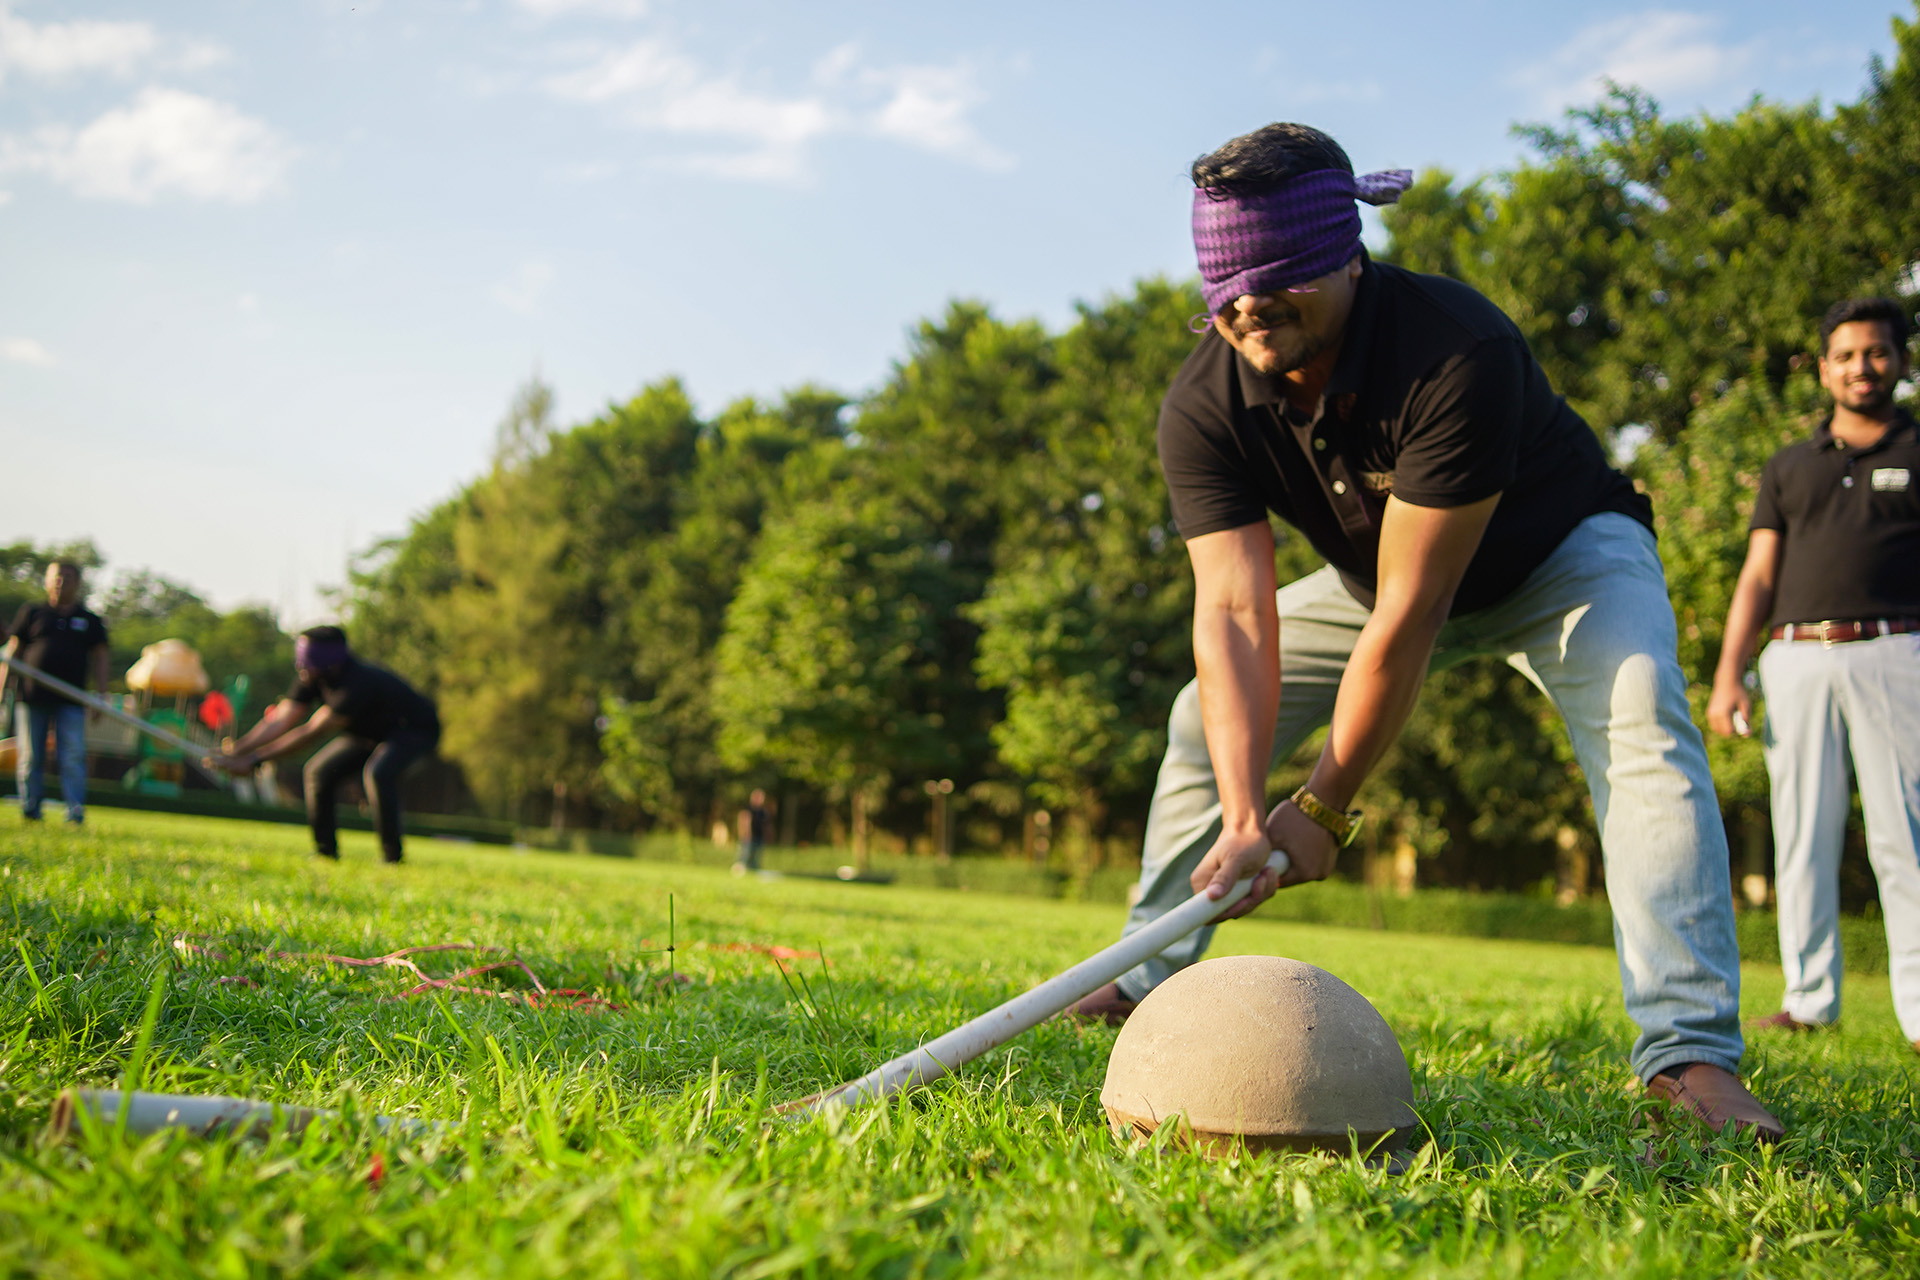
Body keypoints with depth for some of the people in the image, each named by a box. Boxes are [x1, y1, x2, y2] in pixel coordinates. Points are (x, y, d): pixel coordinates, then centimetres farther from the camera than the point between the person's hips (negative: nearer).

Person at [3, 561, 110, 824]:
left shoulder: (90, 620, 13)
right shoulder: (31, 613, 11)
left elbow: (99, 659, 13)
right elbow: (13, 650, 11)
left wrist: (101, 697, 4)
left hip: (70, 701, 0)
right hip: (31, 698, 0)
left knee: (73, 756, -9)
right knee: (30, 756, 3)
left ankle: (75, 813, -11)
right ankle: (30, 810, 12)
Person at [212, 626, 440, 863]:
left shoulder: (359, 683, -38)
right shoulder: (310, 678, -13)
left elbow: (313, 732, -35)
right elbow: (280, 721, -12)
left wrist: (255, 759, -33)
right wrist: (236, 750, -24)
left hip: (417, 729, -9)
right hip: (369, 731, 9)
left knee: (378, 772, -33)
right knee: (319, 771, -1)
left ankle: (392, 856, -23)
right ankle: (325, 851, 10)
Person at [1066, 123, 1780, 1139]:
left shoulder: (1458, 351, -39)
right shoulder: (1202, 407, -24)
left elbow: (1410, 611, -37)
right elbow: (1236, 611, -30)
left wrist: (1323, 810, -33)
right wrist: (1243, 816, -43)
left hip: (1560, 552, -5)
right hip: (1377, 570, 5)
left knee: (1640, 726, -31)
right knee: (1208, 718, -1)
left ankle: (1689, 1052, -35)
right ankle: (1150, 982, 12)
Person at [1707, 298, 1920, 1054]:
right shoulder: (1789, 467, 21)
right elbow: (1759, 576, 16)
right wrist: (1727, 675, 6)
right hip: (1796, 659, 3)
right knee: (1802, 833, 1)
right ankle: (1809, 999, 6)